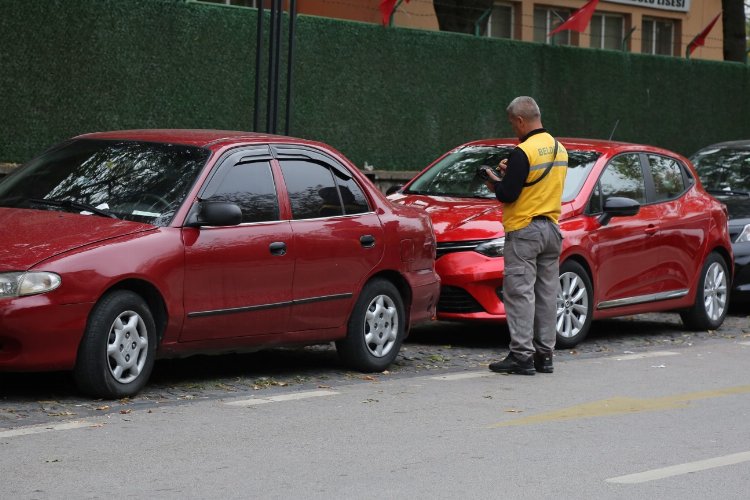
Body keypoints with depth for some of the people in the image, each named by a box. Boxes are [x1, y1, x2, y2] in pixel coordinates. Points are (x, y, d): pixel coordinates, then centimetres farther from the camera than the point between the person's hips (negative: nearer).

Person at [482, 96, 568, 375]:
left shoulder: (523, 152, -16)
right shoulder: (559, 150, 10)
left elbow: (508, 194, -18)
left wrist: (495, 183, 3)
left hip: (523, 230, -8)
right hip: (551, 229, 8)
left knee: (520, 293, -5)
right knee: (547, 294, 10)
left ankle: (522, 355, -8)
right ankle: (544, 354, 13)